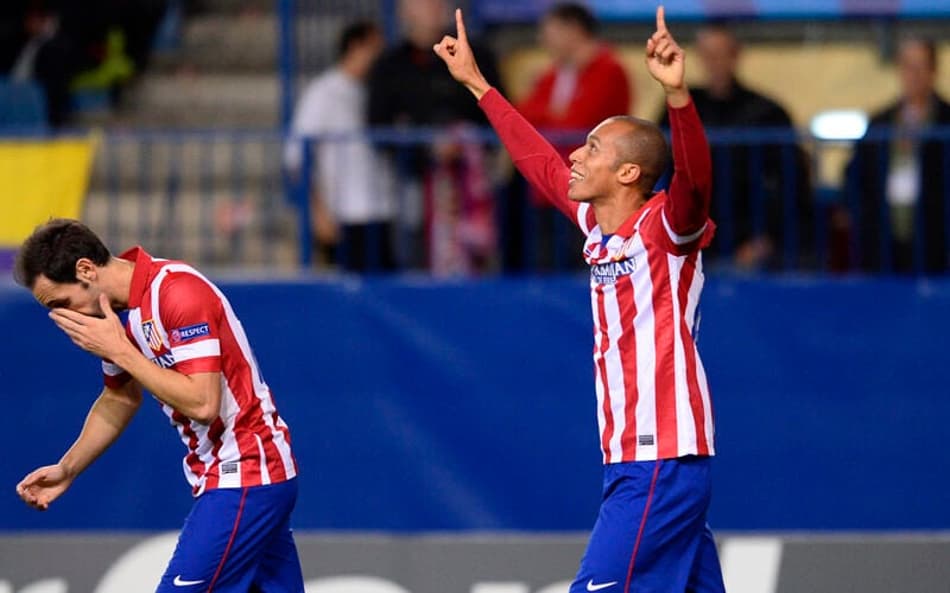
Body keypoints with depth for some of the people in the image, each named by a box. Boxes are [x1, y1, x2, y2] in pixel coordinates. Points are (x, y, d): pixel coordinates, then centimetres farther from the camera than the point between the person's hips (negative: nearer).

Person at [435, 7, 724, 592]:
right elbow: (540, 162, 27)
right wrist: (476, 83, 34)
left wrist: (677, 93, -44)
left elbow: (696, 179, -29)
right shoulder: (595, 223, 13)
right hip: (630, 460, 8)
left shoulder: (665, 225, -8)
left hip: (662, 465, -8)